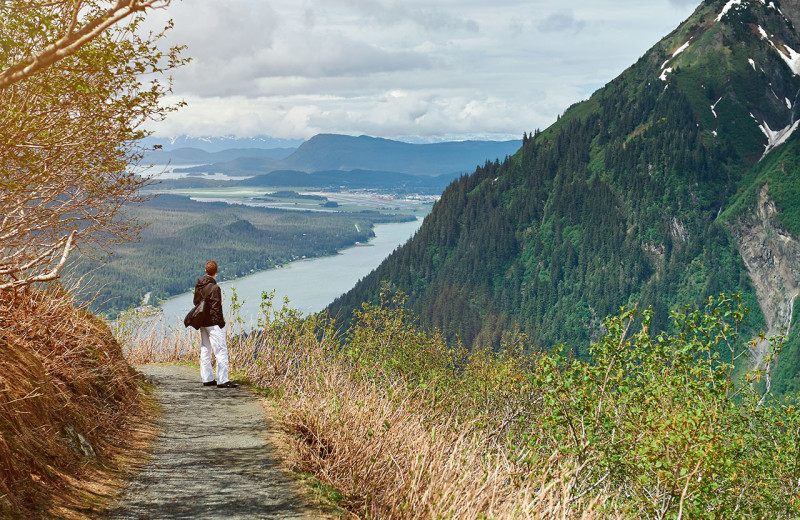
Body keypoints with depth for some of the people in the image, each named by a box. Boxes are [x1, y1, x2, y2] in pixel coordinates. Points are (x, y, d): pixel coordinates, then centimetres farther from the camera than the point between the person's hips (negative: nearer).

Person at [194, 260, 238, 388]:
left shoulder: (198, 286, 8)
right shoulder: (214, 288, -16)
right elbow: (216, 307, -15)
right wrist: (221, 322, -9)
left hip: (202, 323, 9)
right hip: (213, 323, -9)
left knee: (205, 350, 13)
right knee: (221, 350, -7)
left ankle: (207, 379, 17)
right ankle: (222, 380, -10)